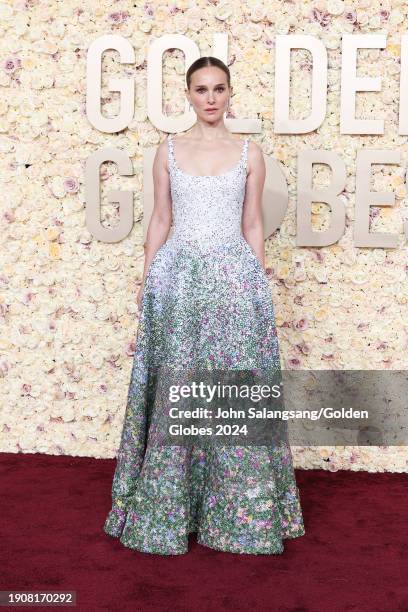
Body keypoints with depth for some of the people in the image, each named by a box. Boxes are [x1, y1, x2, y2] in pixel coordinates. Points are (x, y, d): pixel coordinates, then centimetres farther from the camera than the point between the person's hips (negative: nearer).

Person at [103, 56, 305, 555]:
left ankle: (237, 510, 19)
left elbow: (252, 227, 8)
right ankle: (167, 510, 20)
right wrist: (146, 279, 5)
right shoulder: (168, 150, 8)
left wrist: (260, 284, 5)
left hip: (234, 276, 0)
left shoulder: (249, 154, 6)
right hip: (177, 276, 1)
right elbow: (160, 220, 9)